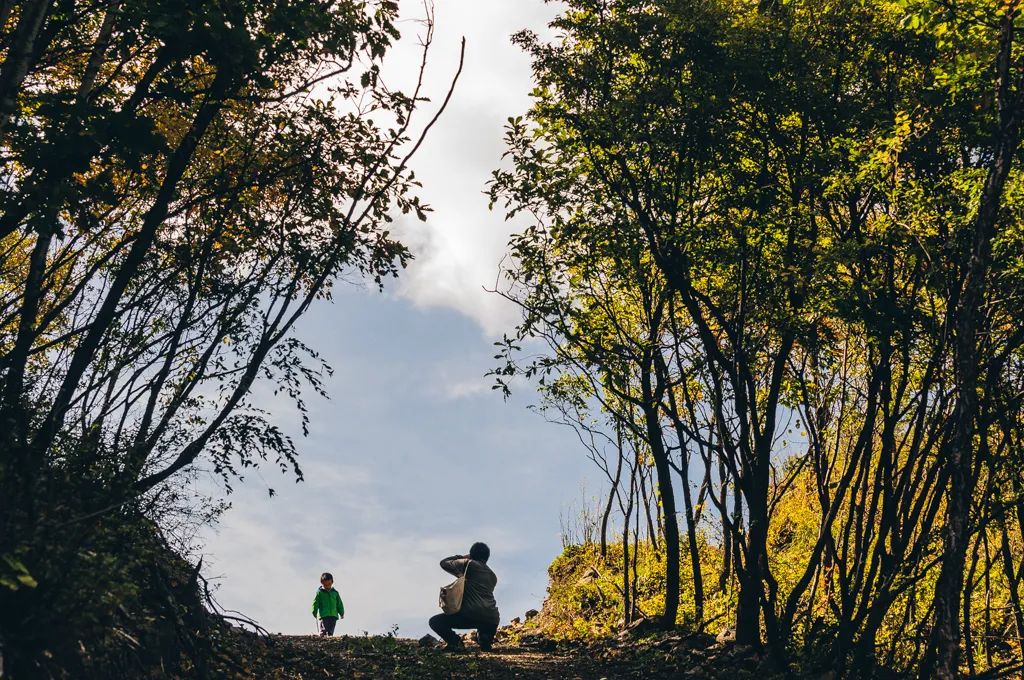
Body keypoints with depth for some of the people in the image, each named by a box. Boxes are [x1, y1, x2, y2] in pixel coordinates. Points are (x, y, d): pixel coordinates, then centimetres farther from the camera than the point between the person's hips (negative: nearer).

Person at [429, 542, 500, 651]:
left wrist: (461, 557, 29)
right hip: (492, 620, 6)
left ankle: (454, 641, -14)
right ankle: (484, 640, 7)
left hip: (471, 615, -6)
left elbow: (444, 563, 14)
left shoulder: (469, 564, 6)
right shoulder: (493, 576, 23)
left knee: (435, 621, 9)